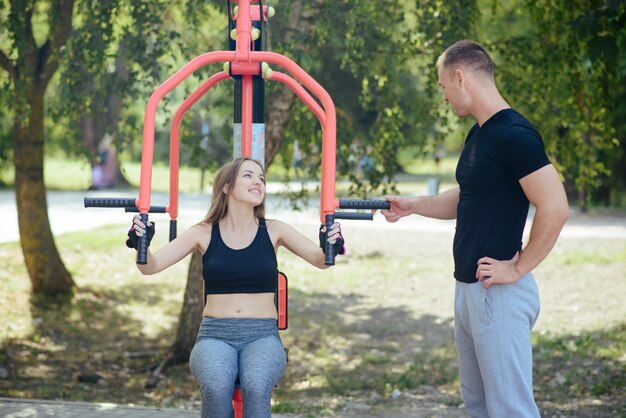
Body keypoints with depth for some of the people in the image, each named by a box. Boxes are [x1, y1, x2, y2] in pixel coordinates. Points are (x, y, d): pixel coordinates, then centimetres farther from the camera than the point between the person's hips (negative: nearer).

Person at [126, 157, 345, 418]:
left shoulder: (273, 231, 6)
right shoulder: (205, 233, 5)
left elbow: (319, 259, -5)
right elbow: (150, 266, 0)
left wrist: (329, 248, -28)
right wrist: (141, 244, -22)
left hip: (262, 337, 0)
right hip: (215, 337, 0)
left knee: (256, 387, -33)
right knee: (216, 388, -33)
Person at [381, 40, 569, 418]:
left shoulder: (514, 135, -18)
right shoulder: (479, 134, 13)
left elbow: (555, 209, -24)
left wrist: (518, 269, -17)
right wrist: (412, 206, 17)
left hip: (499, 295, -10)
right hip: (469, 288, 10)